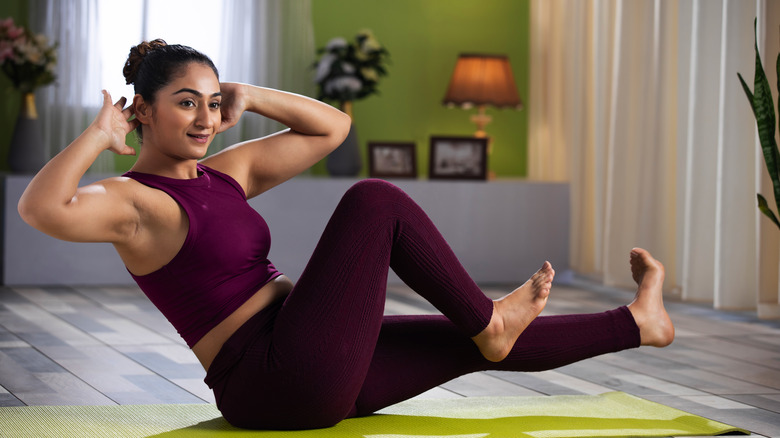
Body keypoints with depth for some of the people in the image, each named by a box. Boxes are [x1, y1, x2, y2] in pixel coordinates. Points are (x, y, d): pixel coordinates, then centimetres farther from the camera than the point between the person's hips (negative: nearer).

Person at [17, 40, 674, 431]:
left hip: (321, 373, 9)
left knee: (476, 343, 15)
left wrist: (248, 96, 6)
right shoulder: (132, 202, -11)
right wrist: (101, 136, -19)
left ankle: (637, 322, 32)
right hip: (270, 382, -9)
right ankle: (490, 319, 2)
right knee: (375, 201, -13)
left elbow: (332, 127, 18)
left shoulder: (225, 173, 14)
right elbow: (41, 208, -33)